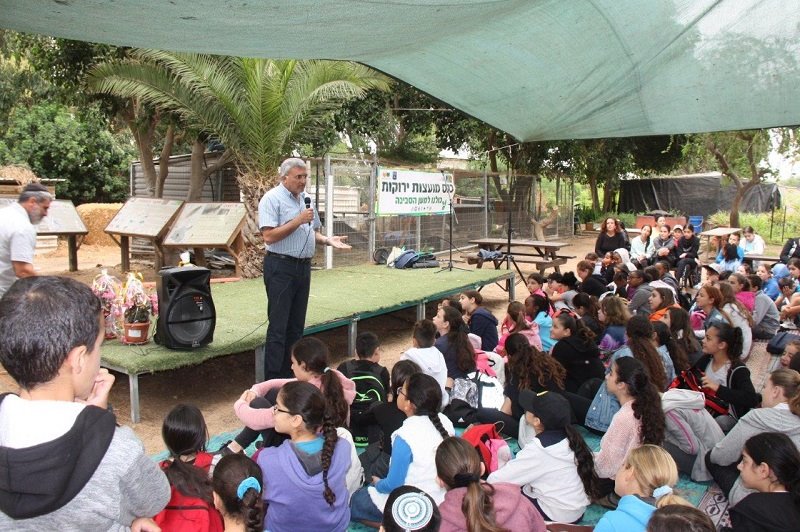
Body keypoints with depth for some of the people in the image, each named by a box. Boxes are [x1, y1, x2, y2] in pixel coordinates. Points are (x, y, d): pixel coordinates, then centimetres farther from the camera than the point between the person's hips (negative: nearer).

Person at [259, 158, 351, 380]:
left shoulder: (305, 198, 14)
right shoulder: (272, 199, -9)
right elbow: (269, 236, -18)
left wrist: (327, 240, 2)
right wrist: (298, 220, -18)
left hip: (303, 266, 8)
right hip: (281, 267, -7)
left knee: (296, 327, 12)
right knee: (278, 328, -5)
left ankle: (292, 376, 22)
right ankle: (273, 381, 3)